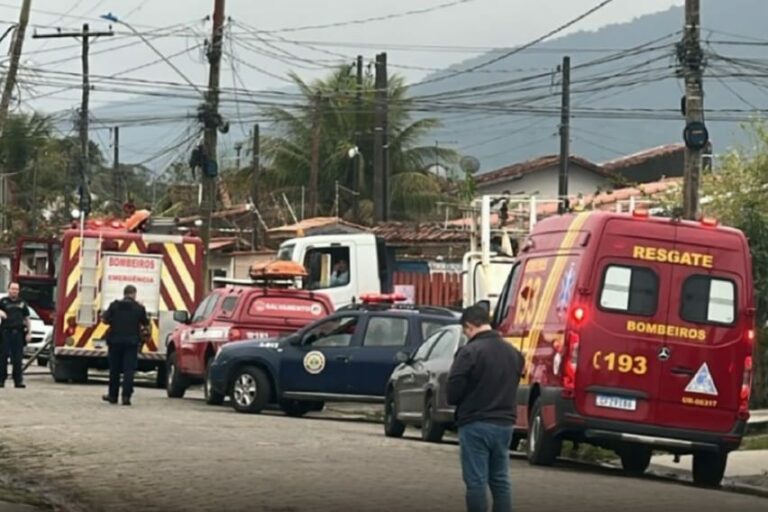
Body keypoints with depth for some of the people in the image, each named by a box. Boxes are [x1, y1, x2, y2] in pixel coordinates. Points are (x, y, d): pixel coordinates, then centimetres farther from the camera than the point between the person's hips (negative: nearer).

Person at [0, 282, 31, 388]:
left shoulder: (22, 303, 15)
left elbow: (26, 319, 17)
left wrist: (29, 332, 11)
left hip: (18, 333, 2)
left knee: (18, 358, 2)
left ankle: (18, 380, 3)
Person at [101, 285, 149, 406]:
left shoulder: (114, 306, -1)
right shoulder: (139, 308, -3)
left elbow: (104, 320, 1)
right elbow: (146, 325, 3)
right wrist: (141, 329, 24)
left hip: (115, 340, 1)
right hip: (132, 342, -1)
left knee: (114, 369, 11)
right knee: (129, 369, -2)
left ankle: (113, 395, 19)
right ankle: (126, 396, -11)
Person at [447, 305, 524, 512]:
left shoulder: (470, 351, -14)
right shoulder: (513, 353, 10)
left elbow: (453, 390, -14)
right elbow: (512, 386, 13)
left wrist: (455, 402, 6)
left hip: (476, 425, -6)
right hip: (505, 424, 7)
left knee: (476, 481, -2)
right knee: (501, 480, 12)